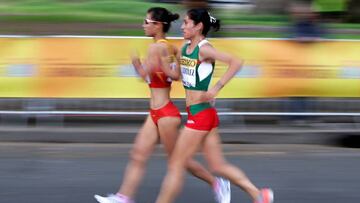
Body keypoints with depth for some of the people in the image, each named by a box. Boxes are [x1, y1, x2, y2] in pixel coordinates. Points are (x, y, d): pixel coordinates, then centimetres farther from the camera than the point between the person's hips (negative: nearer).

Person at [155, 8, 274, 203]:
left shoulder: (204, 49, -14)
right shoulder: (185, 47, 11)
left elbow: (236, 62, -24)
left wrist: (216, 88, -24)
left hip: (200, 115, -9)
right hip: (195, 114, 9)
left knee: (175, 166, -3)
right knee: (218, 166, 11)